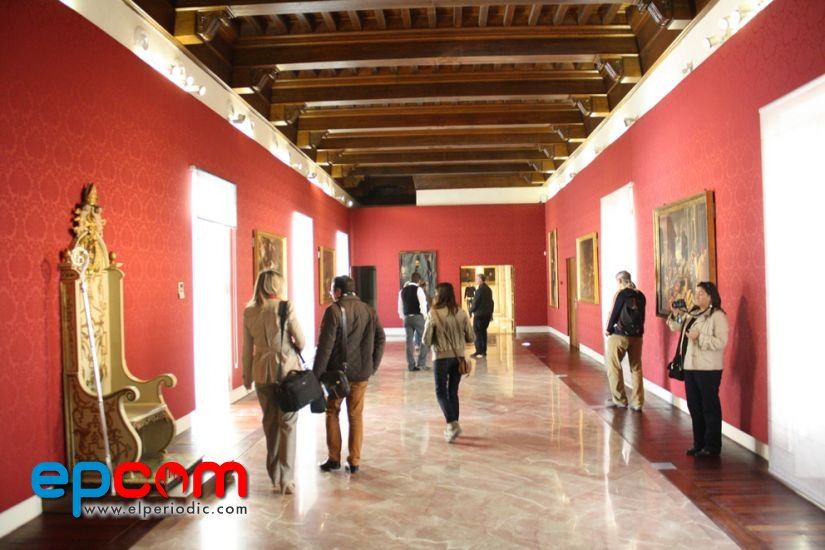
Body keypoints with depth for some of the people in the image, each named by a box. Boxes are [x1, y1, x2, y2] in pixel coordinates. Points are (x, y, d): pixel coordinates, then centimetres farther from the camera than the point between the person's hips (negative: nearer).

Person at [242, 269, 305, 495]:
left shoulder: (249, 312, 0)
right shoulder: (285, 307, -11)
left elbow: (247, 348, 6)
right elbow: (301, 341, -8)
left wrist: (247, 376, 16)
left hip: (262, 371, 4)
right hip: (287, 368, -4)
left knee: (270, 422, 16)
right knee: (287, 424, 3)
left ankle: (275, 475, 24)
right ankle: (286, 478, 0)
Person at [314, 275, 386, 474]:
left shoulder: (334, 310, -11)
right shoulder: (369, 311, 5)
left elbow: (325, 345, -14)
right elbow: (380, 339, 5)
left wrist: (316, 373, -9)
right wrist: (372, 366, 10)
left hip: (338, 371, -4)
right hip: (361, 372, 4)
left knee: (332, 413, 13)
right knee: (356, 416, 11)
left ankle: (334, 459, 16)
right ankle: (354, 462, 14)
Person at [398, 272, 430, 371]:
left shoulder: (403, 291, 11)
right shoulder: (418, 289, -7)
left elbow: (400, 307, 13)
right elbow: (423, 305, -12)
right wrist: (425, 317, -2)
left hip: (407, 318, 6)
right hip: (418, 317, -5)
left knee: (409, 340, 8)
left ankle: (411, 365, 9)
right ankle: (421, 363, 1)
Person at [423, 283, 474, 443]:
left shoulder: (433, 314, -13)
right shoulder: (462, 313, -3)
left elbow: (426, 340, -10)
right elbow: (470, 338, 3)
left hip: (442, 357, -4)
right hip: (459, 357, 4)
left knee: (441, 392, 7)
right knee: (453, 392, 16)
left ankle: (452, 423, -9)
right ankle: (453, 425, 21)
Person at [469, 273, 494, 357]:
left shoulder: (479, 290, -15)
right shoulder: (488, 289, 11)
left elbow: (475, 302, -15)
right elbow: (491, 302, 16)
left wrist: (471, 311, -2)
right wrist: (491, 313, 21)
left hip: (479, 314, -8)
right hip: (487, 314, 8)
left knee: (478, 332, -3)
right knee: (483, 332, 14)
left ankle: (479, 351, -6)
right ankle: (483, 351, 16)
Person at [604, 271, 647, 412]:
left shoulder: (621, 294, -9)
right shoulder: (640, 295, 6)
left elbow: (614, 312, -8)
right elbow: (642, 316, 8)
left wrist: (608, 330, 4)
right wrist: (638, 330, 13)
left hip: (620, 335, -5)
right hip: (637, 336, 5)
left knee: (614, 368, 7)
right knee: (636, 369, 8)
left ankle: (619, 399, 11)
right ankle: (637, 403, 9)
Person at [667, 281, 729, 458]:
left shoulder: (718, 316, -10)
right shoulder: (692, 314, 12)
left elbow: (721, 342, -17)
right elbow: (676, 327, 20)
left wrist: (699, 337, -21)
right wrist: (675, 314, 4)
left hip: (708, 369, -7)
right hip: (690, 366, 7)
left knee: (710, 407, 2)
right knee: (694, 406, 13)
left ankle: (712, 447, 13)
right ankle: (699, 443, 25)